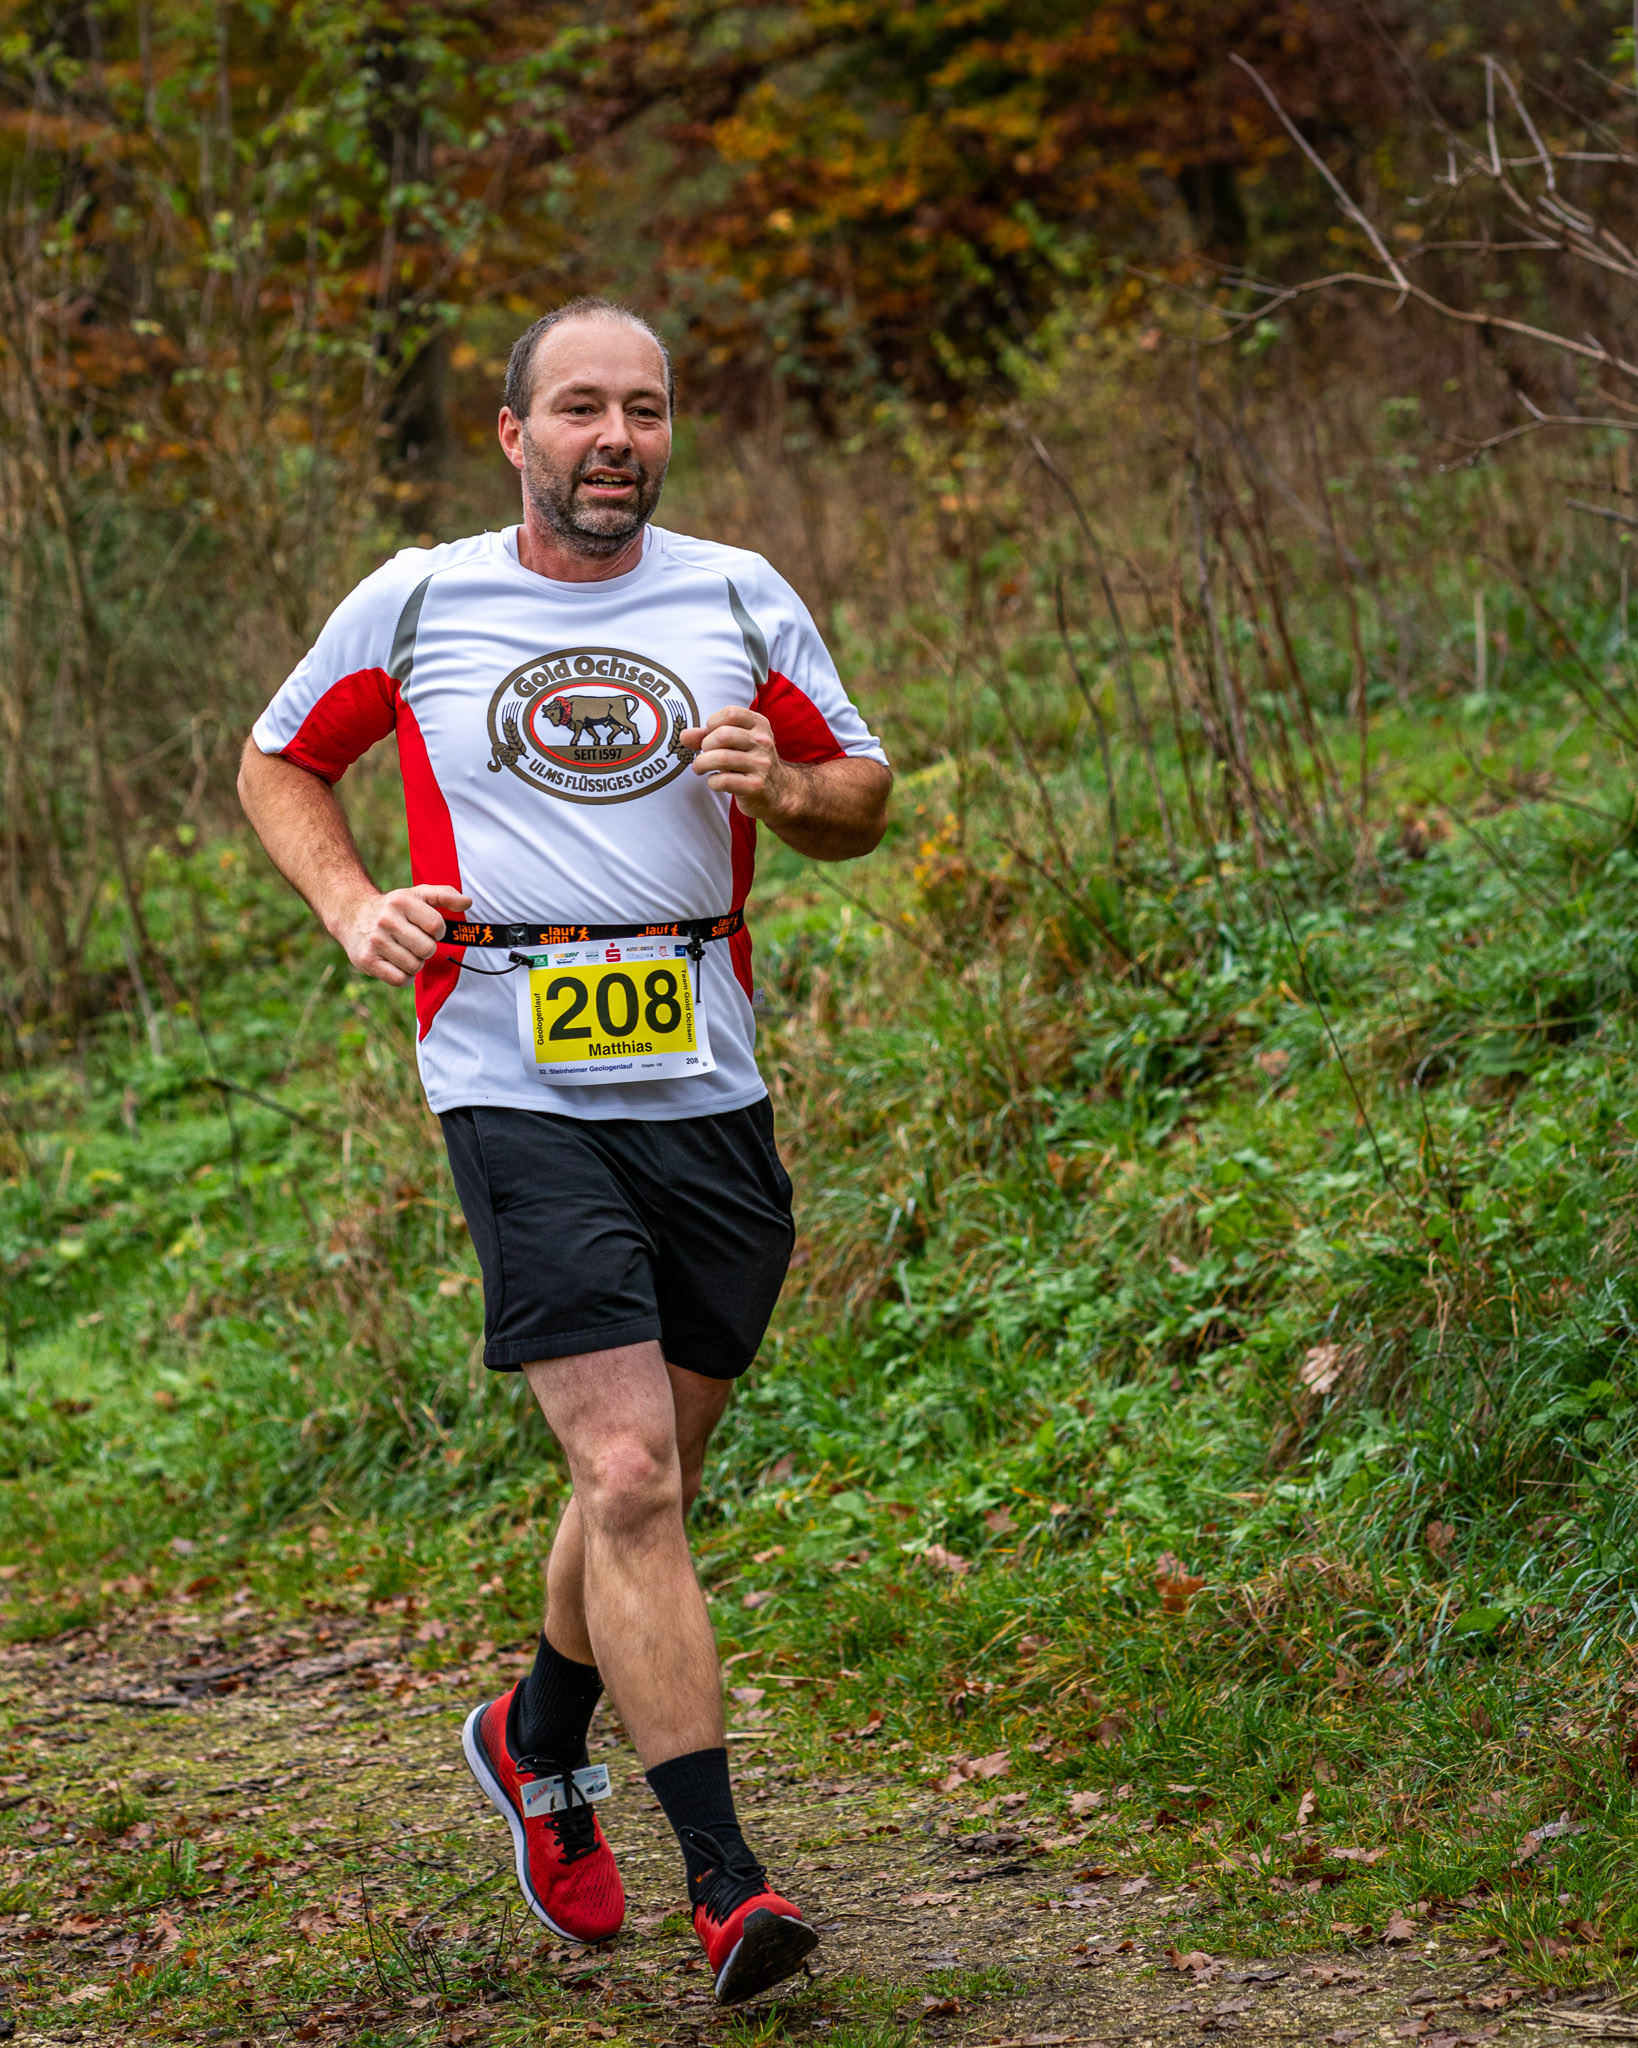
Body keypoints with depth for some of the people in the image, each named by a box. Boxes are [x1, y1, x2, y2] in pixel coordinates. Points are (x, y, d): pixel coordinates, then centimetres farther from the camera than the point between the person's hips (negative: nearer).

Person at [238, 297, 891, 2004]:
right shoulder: (415, 603, 4)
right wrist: (355, 910, 0)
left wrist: (781, 790, -6)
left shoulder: (738, 598, 9)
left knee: (649, 1481, 13)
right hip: (518, 1089, -3)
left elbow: (861, 798, 16)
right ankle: (722, 1882, -13)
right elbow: (279, 763, 17)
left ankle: (537, 1736, 41)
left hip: (706, 1091, 4)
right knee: (629, 1479, -14)